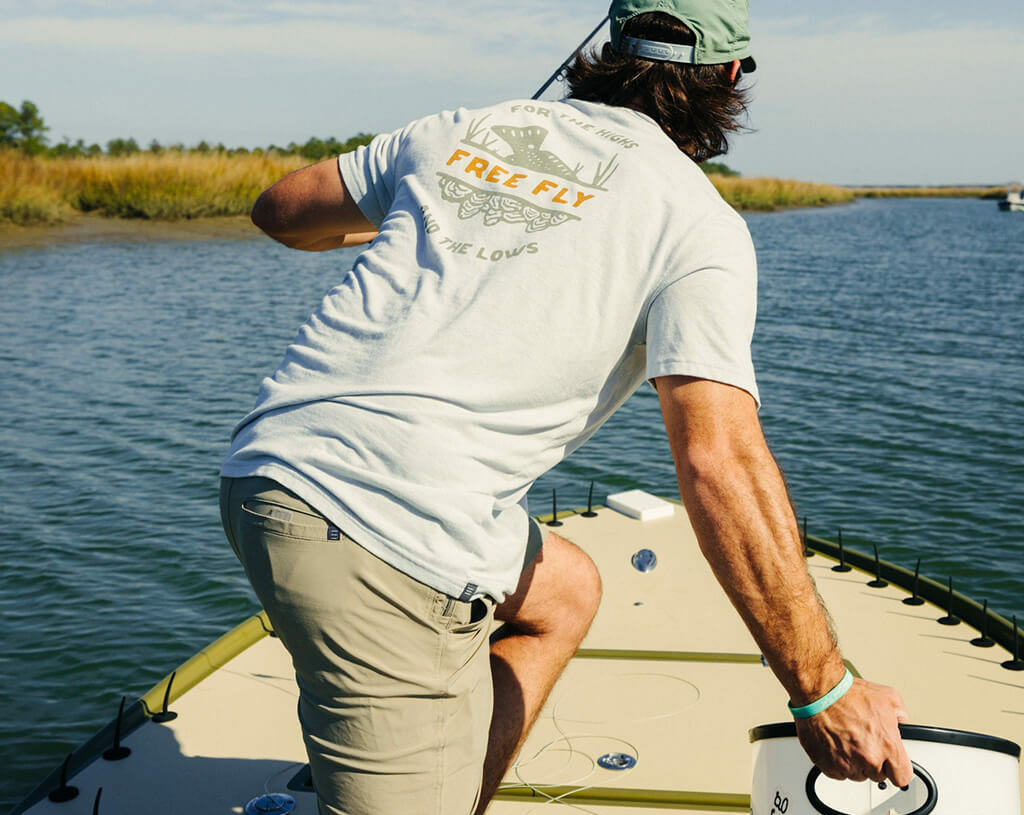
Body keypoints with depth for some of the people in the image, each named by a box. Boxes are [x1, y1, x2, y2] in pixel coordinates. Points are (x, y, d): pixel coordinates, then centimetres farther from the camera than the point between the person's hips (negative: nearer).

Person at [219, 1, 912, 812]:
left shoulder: (464, 130, 14)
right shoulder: (698, 225, -2)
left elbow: (282, 211, 27)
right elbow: (719, 465, -13)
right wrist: (825, 692, -7)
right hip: (385, 537, -8)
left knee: (565, 591, 26)